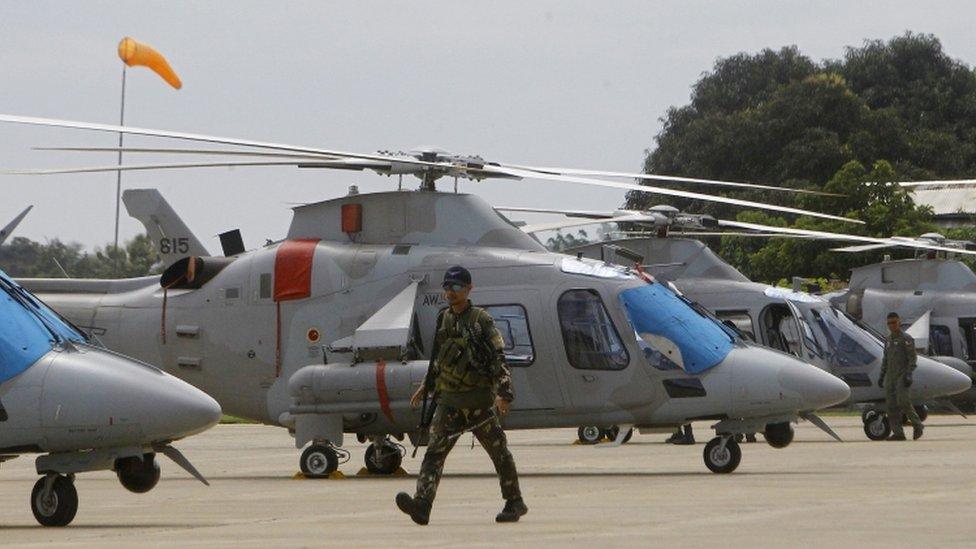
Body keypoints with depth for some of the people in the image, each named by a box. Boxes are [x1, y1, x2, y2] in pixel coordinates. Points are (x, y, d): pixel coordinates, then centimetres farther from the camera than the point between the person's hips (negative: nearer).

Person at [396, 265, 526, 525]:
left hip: (478, 399, -5)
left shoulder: (481, 320, -6)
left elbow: (498, 358, -10)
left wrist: (503, 393, -19)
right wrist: (426, 386, 25)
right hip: (448, 399, 5)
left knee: (499, 451, 7)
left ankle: (515, 503, 22)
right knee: (435, 450, -11)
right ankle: (421, 505, -22)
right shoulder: (443, 320, 12)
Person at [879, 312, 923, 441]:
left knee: (903, 402, -17)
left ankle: (917, 426, 0)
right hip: (890, 376, 7)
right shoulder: (888, 340, 17)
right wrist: (881, 376, 17)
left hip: (901, 376, -7)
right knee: (891, 405, -1)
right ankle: (898, 433, 0)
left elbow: (912, 358, -10)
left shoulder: (906, 339, -5)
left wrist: (908, 375, -19)